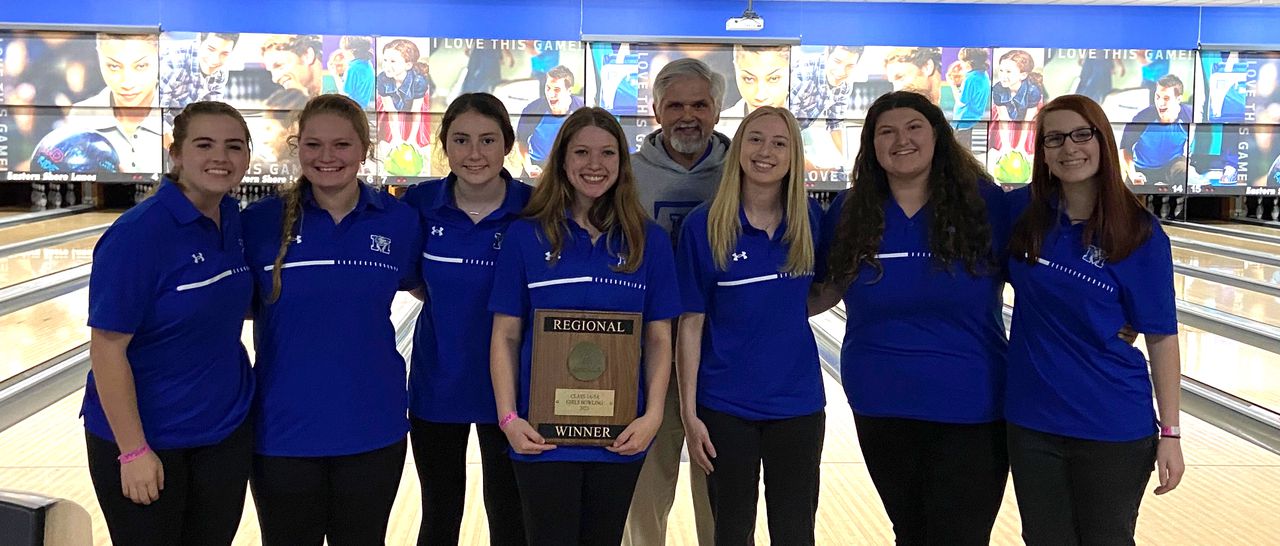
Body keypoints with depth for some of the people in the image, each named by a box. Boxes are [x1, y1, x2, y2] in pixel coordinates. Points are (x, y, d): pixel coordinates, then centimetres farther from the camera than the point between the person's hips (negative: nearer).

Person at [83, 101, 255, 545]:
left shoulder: (235, 221, -1)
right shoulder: (136, 234, -20)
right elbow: (107, 348, -19)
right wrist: (134, 450, -18)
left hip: (226, 429, 6)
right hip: (146, 436, -6)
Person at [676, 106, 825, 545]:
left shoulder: (810, 220, -2)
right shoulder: (704, 226, -9)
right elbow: (691, 324, -7)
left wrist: (784, 314, -2)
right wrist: (689, 412, -9)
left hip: (797, 402, 2)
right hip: (725, 406, -1)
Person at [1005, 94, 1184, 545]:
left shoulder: (1140, 233, -9)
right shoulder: (1021, 211, -3)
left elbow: (1161, 337, -6)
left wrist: (1169, 432, -7)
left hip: (1113, 426, -2)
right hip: (1031, 421, 2)